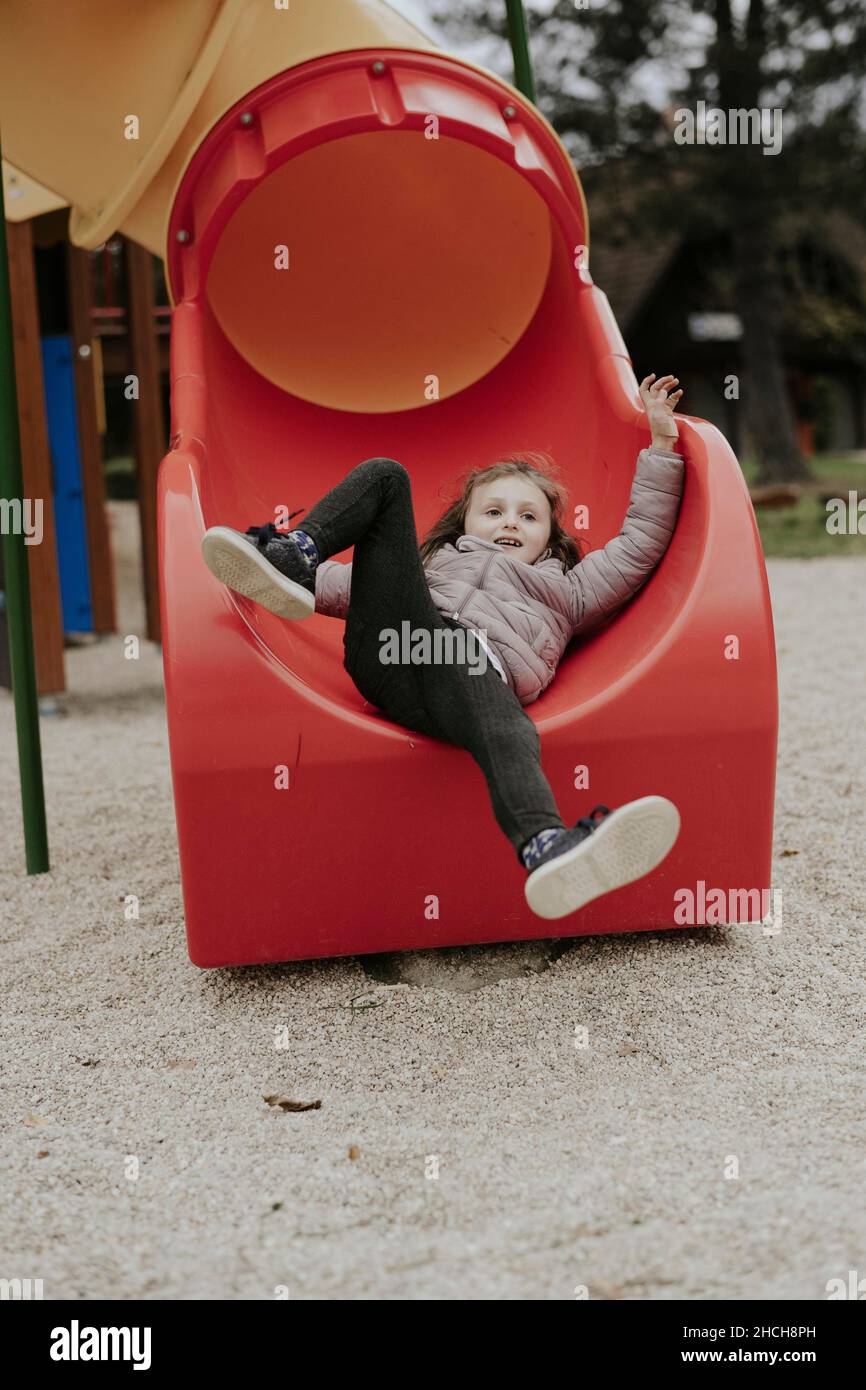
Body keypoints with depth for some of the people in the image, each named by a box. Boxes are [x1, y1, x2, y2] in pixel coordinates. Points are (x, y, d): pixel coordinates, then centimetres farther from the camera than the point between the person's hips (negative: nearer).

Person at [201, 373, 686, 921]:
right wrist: (300, 569, 24)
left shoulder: (564, 589, 40)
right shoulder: (434, 564, 45)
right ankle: (288, 559, -24)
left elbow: (641, 544, 38)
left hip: (480, 660, -2)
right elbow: (345, 585, 38)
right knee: (385, 476, 0)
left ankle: (549, 849, -68)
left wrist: (661, 444, 36)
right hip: (388, 643, 2)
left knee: (508, 731, -41)